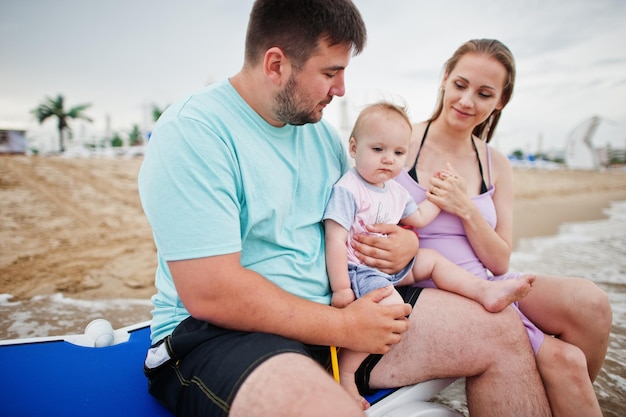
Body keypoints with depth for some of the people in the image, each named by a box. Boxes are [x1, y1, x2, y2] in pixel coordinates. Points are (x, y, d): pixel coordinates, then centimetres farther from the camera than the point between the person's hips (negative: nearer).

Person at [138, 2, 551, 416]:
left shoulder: (321, 130, 9)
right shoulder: (190, 132, -15)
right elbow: (210, 293, -22)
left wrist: (408, 242, -2)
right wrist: (343, 327, -17)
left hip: (329, 310, 7)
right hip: (218, 332, -6)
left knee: (502, 329, 0)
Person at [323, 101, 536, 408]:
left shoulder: (395, 190, 10)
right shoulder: (347, 190, -17)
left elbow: (418, 219, 27)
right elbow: (335, 242, -21)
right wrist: (341, 289, -22)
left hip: (392, 265, 9)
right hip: (358, 271, -9)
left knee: (432, 259, 12)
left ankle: (486, 291, 10)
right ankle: (345, 370, -21)